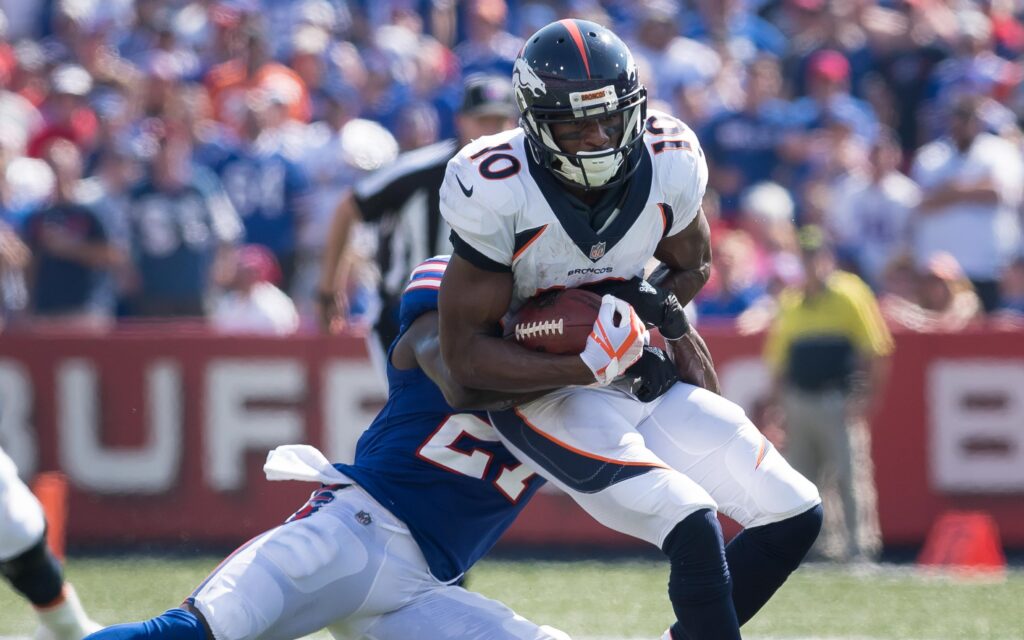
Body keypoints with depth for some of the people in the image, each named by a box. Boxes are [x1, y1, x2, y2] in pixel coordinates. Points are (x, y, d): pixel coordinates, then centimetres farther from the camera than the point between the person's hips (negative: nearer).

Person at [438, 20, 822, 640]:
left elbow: (692, 264, 13)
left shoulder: (667, 165, -11)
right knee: (695, 532, -25)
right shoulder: (499, 193, -25)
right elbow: (466, 354, -21)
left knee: (795, 518, 4)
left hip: (643, 381, 7)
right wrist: (584, 367, -31)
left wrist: (659, 303, -8)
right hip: (545, 393, -7)